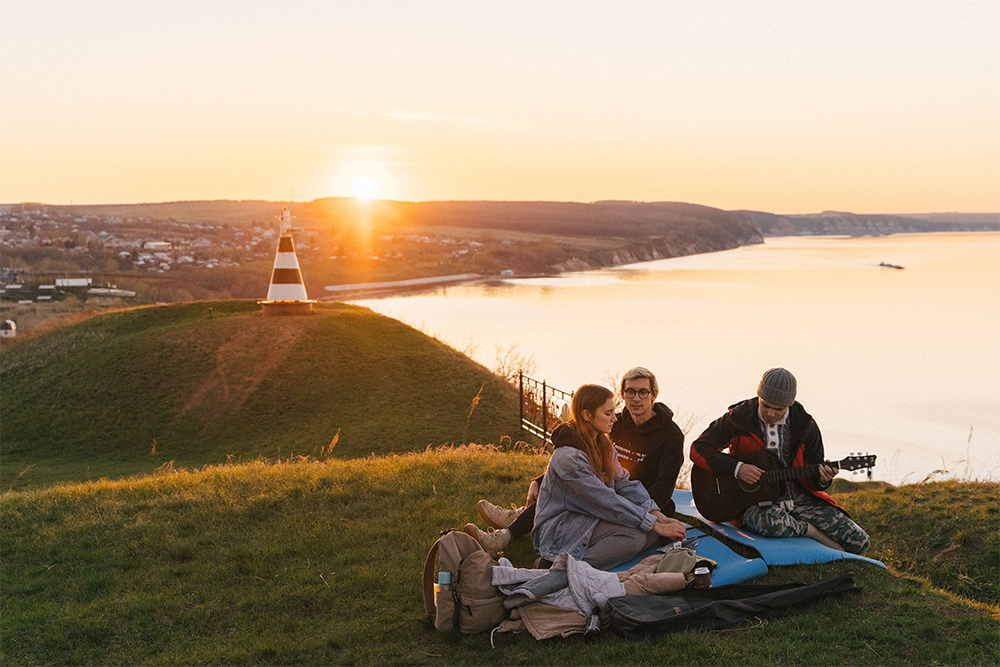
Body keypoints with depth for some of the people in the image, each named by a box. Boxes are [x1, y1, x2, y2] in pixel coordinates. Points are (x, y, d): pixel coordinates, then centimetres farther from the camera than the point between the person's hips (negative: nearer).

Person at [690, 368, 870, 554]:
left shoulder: (805, 425, 0)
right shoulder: (739, 418, -8)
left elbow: (812, 480, 5)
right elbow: (698, 449, -8)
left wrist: (822, 479, -20)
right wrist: (737, 468, -19)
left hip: (798, 497, 3)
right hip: (756, 500, -3)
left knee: (859, 541, -9)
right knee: (772, 521, -42)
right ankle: (810, 531, -11)